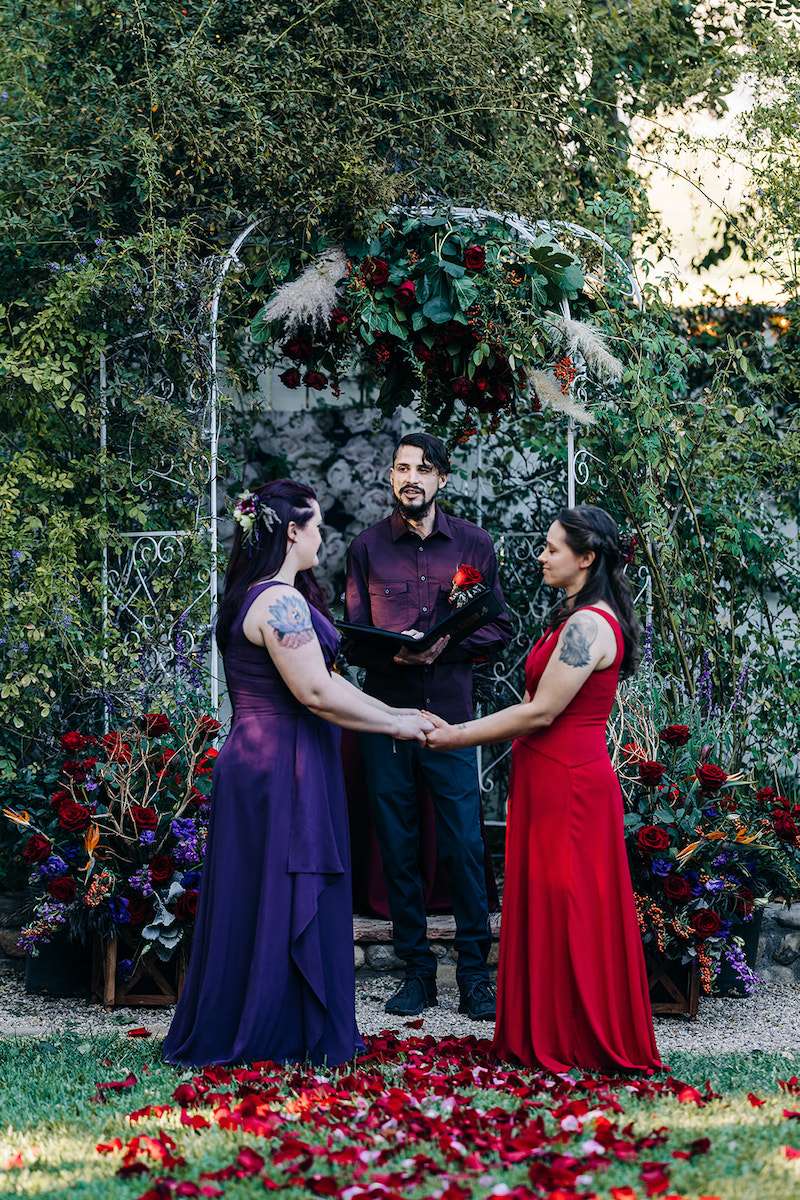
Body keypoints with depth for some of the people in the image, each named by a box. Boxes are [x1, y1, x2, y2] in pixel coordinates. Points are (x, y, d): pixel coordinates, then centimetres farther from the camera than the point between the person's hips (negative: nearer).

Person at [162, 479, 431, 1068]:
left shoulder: (257, 596, 15)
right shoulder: (282, 602, -18)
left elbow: (323, 679, 15)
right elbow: (317, 693, -22)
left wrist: (395, 713, 11)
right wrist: (396, 725, -11)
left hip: (260, 761, 10)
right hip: (283, 769, -10)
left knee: (256, 901, 14)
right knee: (284, 902, -1)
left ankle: (230, 1031, 22)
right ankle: (281, 1035, 8)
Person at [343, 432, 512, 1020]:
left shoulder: (473, 543, 6)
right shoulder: (367, 547, 8)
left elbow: (501, 627, 6)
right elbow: (352, 636, 6)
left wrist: (448, 643, -12)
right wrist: (390, 651, -15)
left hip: (451, 710, -1)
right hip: (386, 712, 1)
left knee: (465, 844, -5)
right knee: (398, 845, 4)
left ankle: (475, 972, 3)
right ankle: (417, 969, 13)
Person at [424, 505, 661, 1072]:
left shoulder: (588, 625, -18)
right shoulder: (582, 617, 14)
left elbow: (540, 712, -19)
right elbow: (537, 708, 15)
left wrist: (459, 737, -11)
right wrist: (458, 730, 12)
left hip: (568, 786, -10)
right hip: (552, 781, 10)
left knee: (566, 912, -2)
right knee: (548, 906, 12)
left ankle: (575, 1043, 7)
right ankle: (547, 1034, 19)